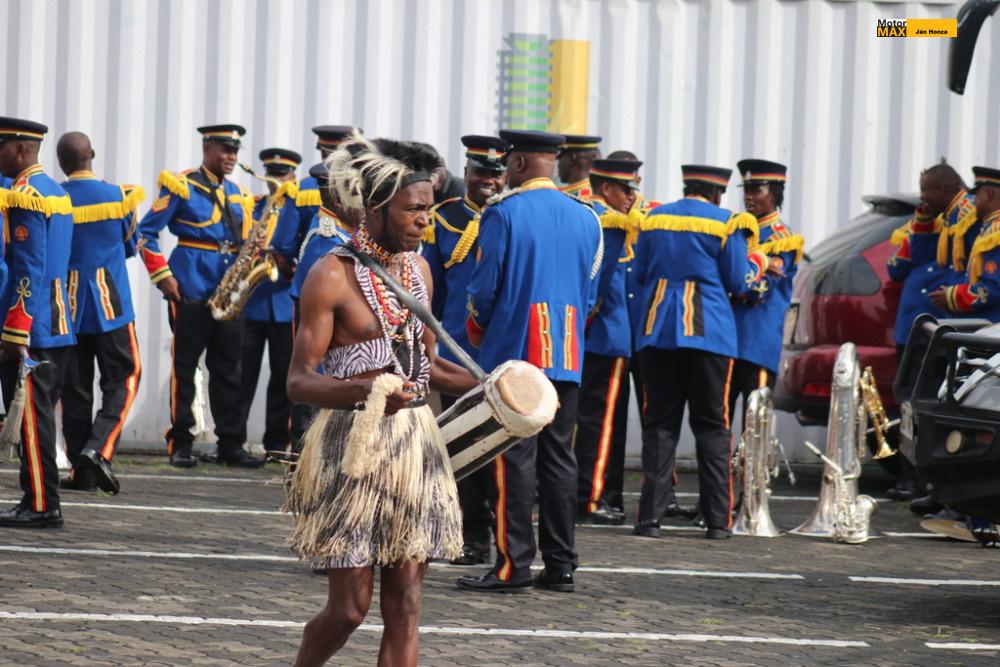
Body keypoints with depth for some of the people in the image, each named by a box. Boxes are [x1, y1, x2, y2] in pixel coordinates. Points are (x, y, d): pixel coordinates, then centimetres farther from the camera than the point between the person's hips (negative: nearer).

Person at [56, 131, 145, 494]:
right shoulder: (119, 196, -5)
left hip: (68, 306, 2)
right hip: (110, 303, -2)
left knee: (75, 388, 7)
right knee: (122, 379, 5)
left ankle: (82, 470, 7)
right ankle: (99, 448, -16)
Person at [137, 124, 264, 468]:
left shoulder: (238, 194, 16)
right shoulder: (181, 187, -2)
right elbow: (146, 233, -4)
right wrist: (162, 277, -10)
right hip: (191, 292, -5)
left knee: (228, 369, 4)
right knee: (184, 366, -1)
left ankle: (231, 444, 7)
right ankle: (180, 444, 3)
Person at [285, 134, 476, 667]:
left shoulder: (418, 269, 11)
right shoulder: (333, 275, -10)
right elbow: (299, 381, -13)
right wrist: (361, 390, -31)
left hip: (415, 441, 6)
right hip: (352, 444, -6)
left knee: (404, 606, 2)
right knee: (349, 607, -2)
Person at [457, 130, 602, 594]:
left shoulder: (504, 214, -9)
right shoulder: (585, 219, 9)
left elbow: (484, 287, -7)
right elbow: (589, 293, 13)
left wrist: (478, 329, 11)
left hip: (514, 353, -5)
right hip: (567, 358, 6)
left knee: (514, 461, -5)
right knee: (558, 460, 9)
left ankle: (513, 566, -7)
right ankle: (560, 566, 10)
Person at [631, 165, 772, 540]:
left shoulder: (654, 219, 8)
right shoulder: (727, 224, -2)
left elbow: (640, 274, 15)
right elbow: (737, 283, 0)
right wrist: (756, 265, 21)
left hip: (656, 331, 3)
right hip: (709, 333, -3)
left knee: (659, 424, 5)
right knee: (712, 425, 4)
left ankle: (651, 516, -1)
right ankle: (718, 519, 2)